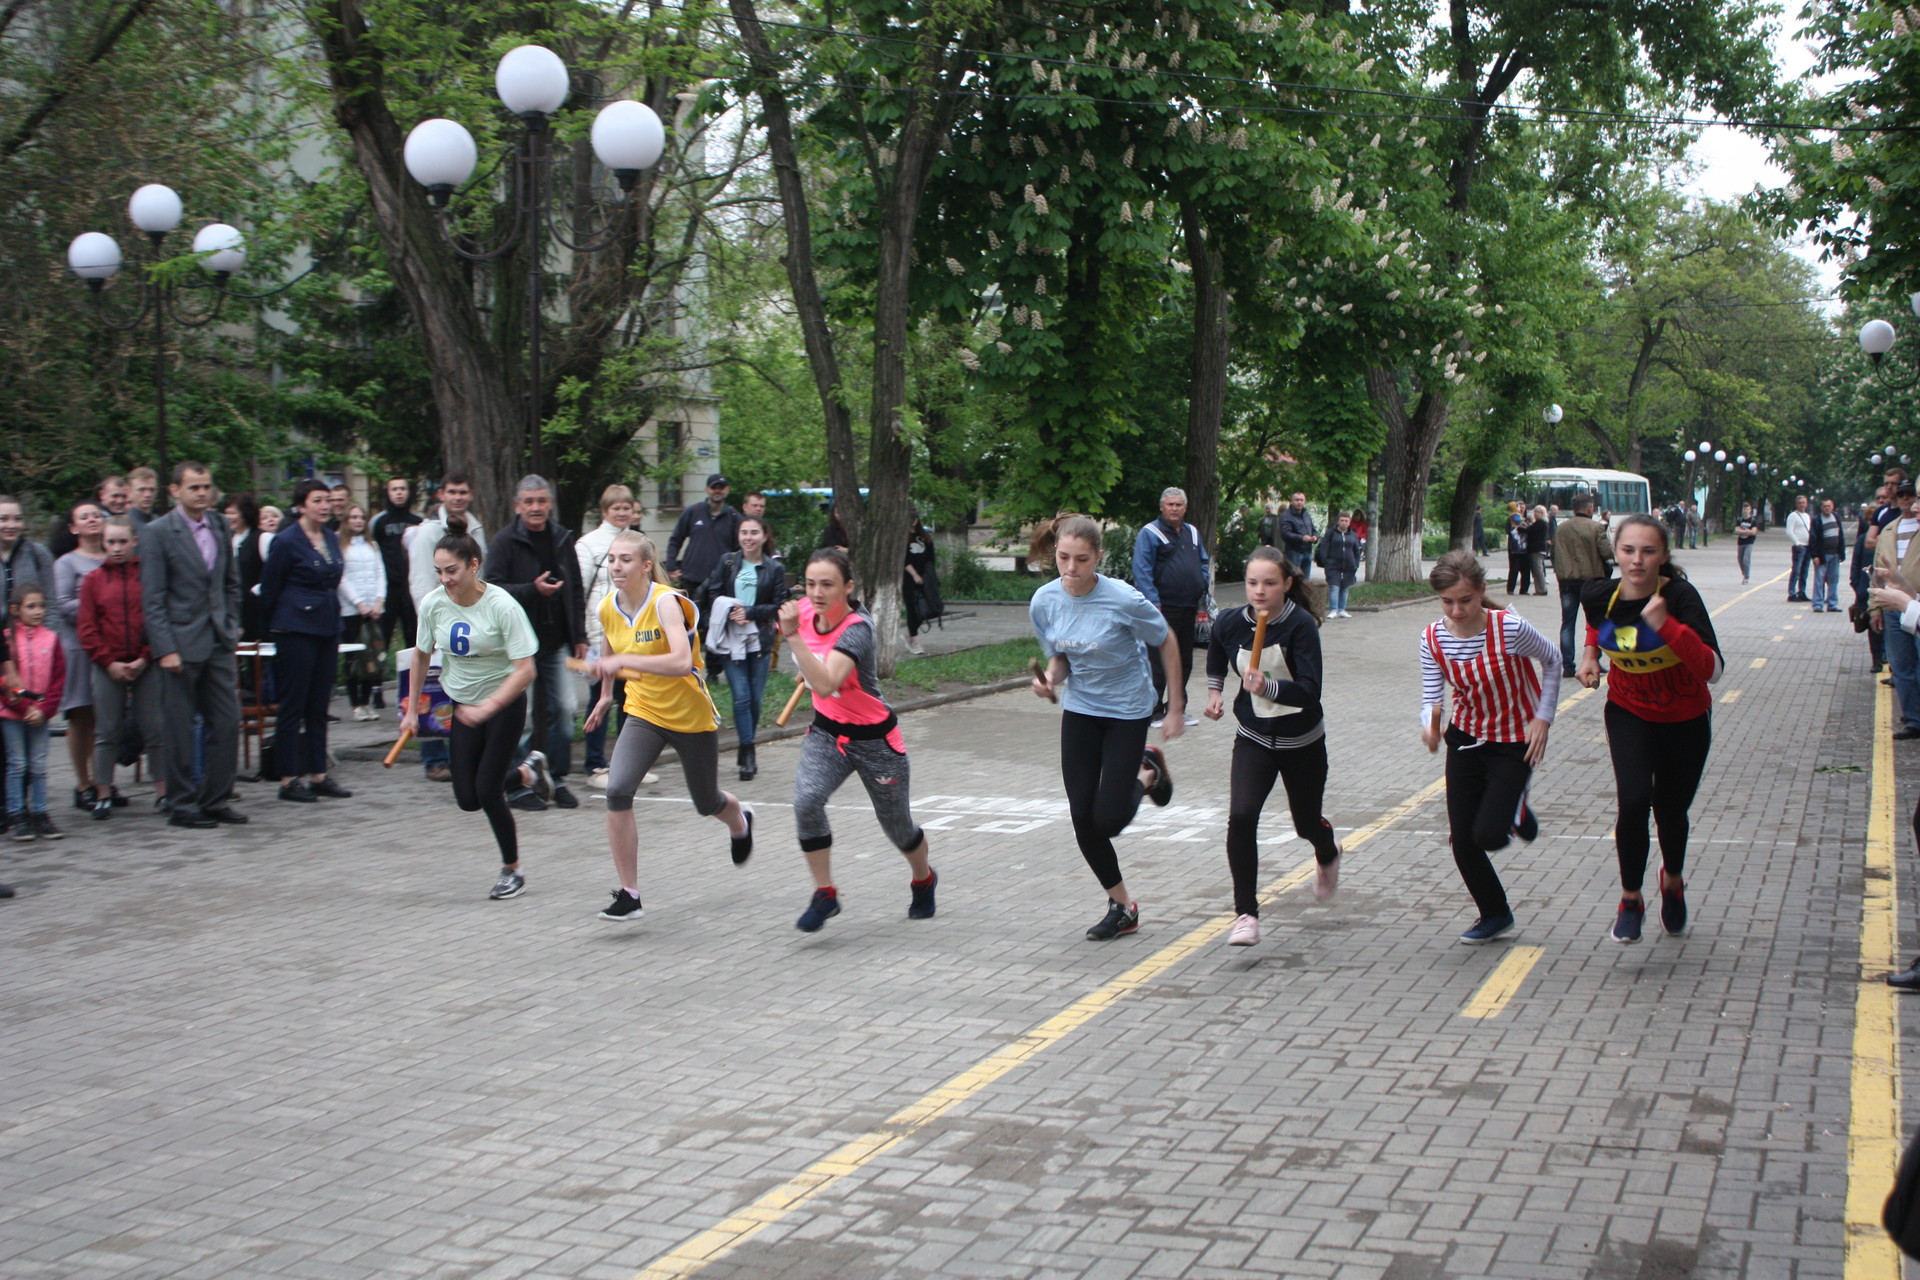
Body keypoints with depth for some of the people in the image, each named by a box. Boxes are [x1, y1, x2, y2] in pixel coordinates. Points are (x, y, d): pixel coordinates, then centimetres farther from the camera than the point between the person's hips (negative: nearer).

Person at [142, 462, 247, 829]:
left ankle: (216, 799, 15)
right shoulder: (157, 533, -6)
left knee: (227, 723, 5)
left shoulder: (220, 530, 12)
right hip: (181, 644, -5)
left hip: (219, 642, 6)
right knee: (180, 729, 2)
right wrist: (165, 649, -15)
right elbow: (152, 598, -9)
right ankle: (182, 804, 11)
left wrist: (231, 628, 9)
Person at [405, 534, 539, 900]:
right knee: (467, 799, 1)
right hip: (462, 705, 5)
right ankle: (524, 774, 32)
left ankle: (512, 871, 13)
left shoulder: (502, 606, -22)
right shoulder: (433, 604, -9)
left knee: (487, 792, -10)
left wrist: (487, 708, -33)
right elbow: (421, 654, 9)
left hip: (505, 704, -5)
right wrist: (413, 708, 9)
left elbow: (525, 670, -23)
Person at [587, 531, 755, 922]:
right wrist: (606, 694, 28)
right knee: (617, 791, -21)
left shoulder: (666, 603, -24)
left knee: (707, 803, 16)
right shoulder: (607, 607, -4)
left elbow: (681, 662, -39)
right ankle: (628, 894, -13)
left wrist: (624, 661, -43)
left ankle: (740, 823, 56)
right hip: (643, 713, 4)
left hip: (692, 717, -4)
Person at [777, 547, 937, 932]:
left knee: (897, 825, 12)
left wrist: (792, 636, -48)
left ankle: (923, 880, 46)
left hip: (874, 738, -5)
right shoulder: (805, 611, -10)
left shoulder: (857, 630, -29)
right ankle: (824, 895, -9)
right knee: (806, 801, -24)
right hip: (826, 731, 5)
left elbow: (826, 684, -45)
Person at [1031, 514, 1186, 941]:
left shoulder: (1124, 600, -24)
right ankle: (1121, 905, 21)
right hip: (1079, 710, 4)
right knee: (1082, 819, 1)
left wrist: (1175, 709, -5)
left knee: (1108, 820, -7)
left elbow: (1167, 642, -8)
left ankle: (1147, 774, 27)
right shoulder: (1044, 602, -10)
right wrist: (1050, 679, -18)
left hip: (1127, 710, -4)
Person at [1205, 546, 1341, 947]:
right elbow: (1216, 658, 16)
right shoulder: (1230, 624, -11)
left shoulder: (1301, 625, -23)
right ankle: (1246, 914, -11)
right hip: (1253, 738, 2)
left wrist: (1268, 687, -46)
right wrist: (1214, 692, 6)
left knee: (1307, 823, 17)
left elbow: (1310, 691, -32)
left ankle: (1328, 854, 56)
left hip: (1302, 741, -2)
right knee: (1241, 816, -21)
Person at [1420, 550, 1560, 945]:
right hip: (1466, 737, 4)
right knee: (1462, 840, 1)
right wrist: (1430, 726, -37)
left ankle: (1516, 810, 23)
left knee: (1488, 835, -14)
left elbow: (1552, 661, -5)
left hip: (1514, 742, -4)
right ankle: (1495, 916, 25)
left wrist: (1542, 718, -9)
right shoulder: (1433, 639, -13)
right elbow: (1431, 700, -14)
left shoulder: (1510, 629, -24)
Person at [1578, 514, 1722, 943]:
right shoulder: (1599, 597, -15)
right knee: (1634, 800, -20)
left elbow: (1711, 670, -35)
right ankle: (1630, 899, 1)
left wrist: (1666, 625, -43)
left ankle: (1673, 879, 46)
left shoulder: (1680, 597, -26)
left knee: (1671, 811, 12)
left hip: (1685, 720, -1)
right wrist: (1590, 654, -4)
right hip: (1629, 714, 1)